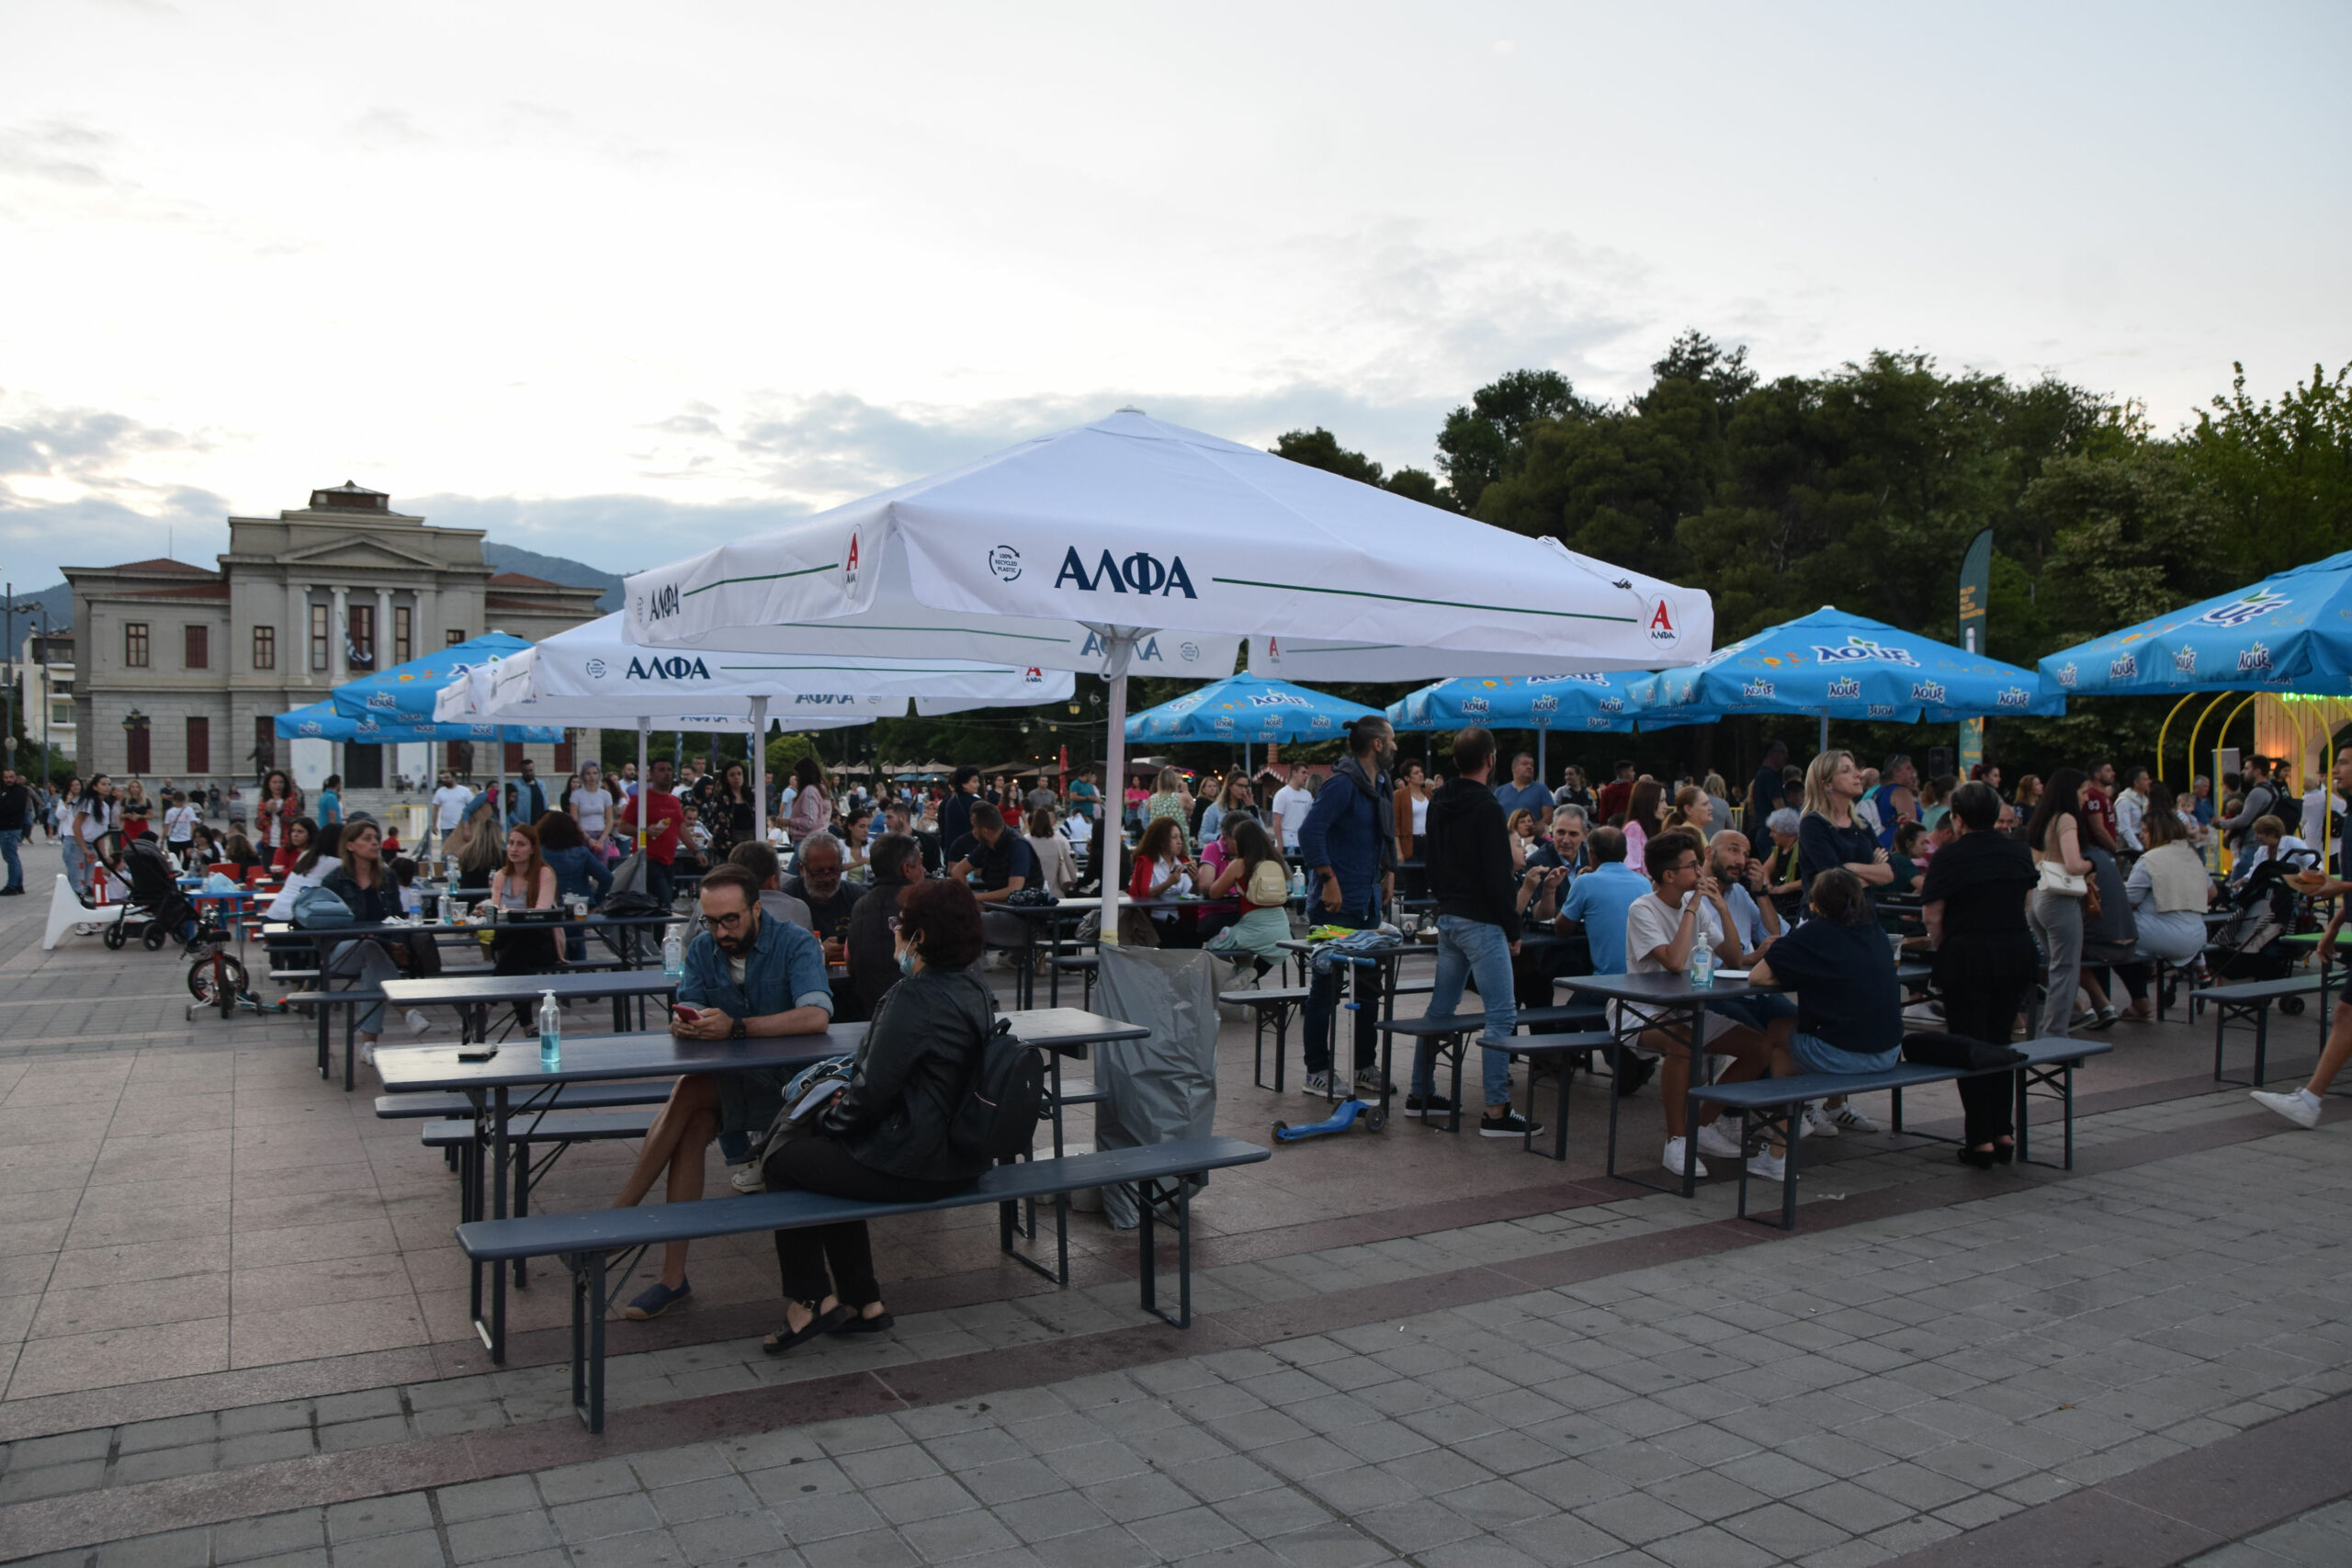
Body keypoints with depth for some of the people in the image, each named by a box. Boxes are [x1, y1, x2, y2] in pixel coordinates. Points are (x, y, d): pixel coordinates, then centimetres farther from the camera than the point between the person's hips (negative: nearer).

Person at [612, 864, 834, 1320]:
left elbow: (817, 1016, -28)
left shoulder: (795, 944, -12)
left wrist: (736, 1027, -35)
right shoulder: (702, 949, 6)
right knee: (692, 1125, -24)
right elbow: (687, 1012, -3)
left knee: (691, 1092, -27)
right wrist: (684, 1023, -28)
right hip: (727, 1081, 5)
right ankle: (674, 1276, -19)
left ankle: (616, 1218, -17)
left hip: (788, 1080, -5)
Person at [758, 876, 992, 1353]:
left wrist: (828, 1119, -1)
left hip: (910, 1166, -9)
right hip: (959, 1157, 9)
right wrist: (848, 1098, 13)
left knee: (780, 1162, 11)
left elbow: (872, 1093, -20)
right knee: (830, 1156, 28)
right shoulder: (974, 990, 5)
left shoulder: (913, 997, -23)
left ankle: (811, 1300, 17)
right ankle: (862, 1303, 29)